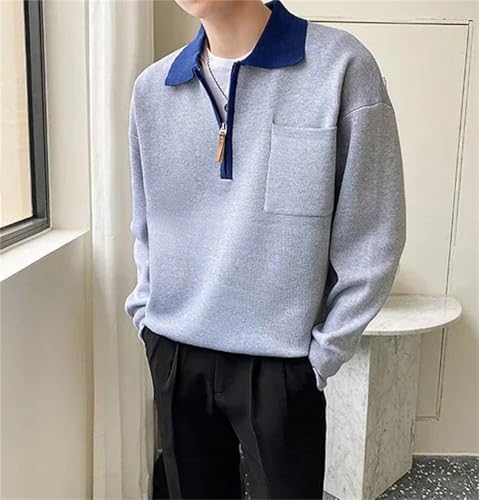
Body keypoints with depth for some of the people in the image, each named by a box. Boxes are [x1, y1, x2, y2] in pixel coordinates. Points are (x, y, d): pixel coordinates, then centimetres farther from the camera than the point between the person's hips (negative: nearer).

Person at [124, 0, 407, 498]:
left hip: (279, 360, -3)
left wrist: (322, 353, -7)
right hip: (173, 352, 4)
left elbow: (372, 235, -8)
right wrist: (146, 313, 7)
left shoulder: (340, 65, -10)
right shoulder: (151, 88, 4)